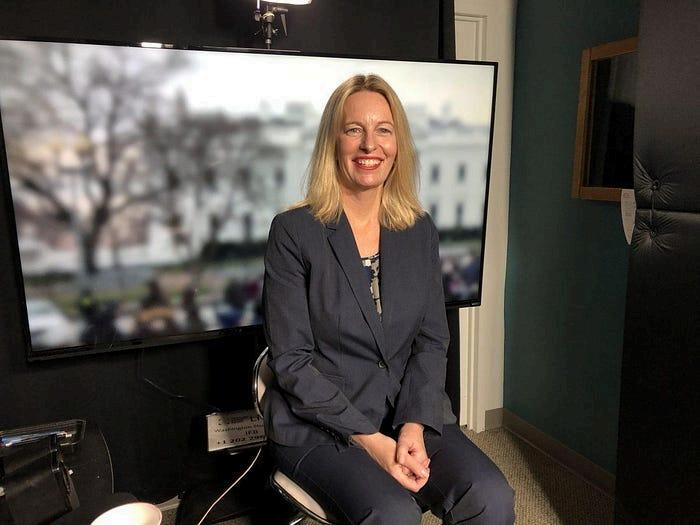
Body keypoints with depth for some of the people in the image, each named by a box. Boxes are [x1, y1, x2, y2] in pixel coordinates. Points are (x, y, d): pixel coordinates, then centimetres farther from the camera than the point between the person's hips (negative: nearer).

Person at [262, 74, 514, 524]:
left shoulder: (421, 231, 6)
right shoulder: (293, 232, -8)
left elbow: (432, 341, 4)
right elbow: (291, 360, -9)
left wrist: (414, 426, -11)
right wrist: (368, 439, -15)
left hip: (411, 414, 4)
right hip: (318, 423, -3)